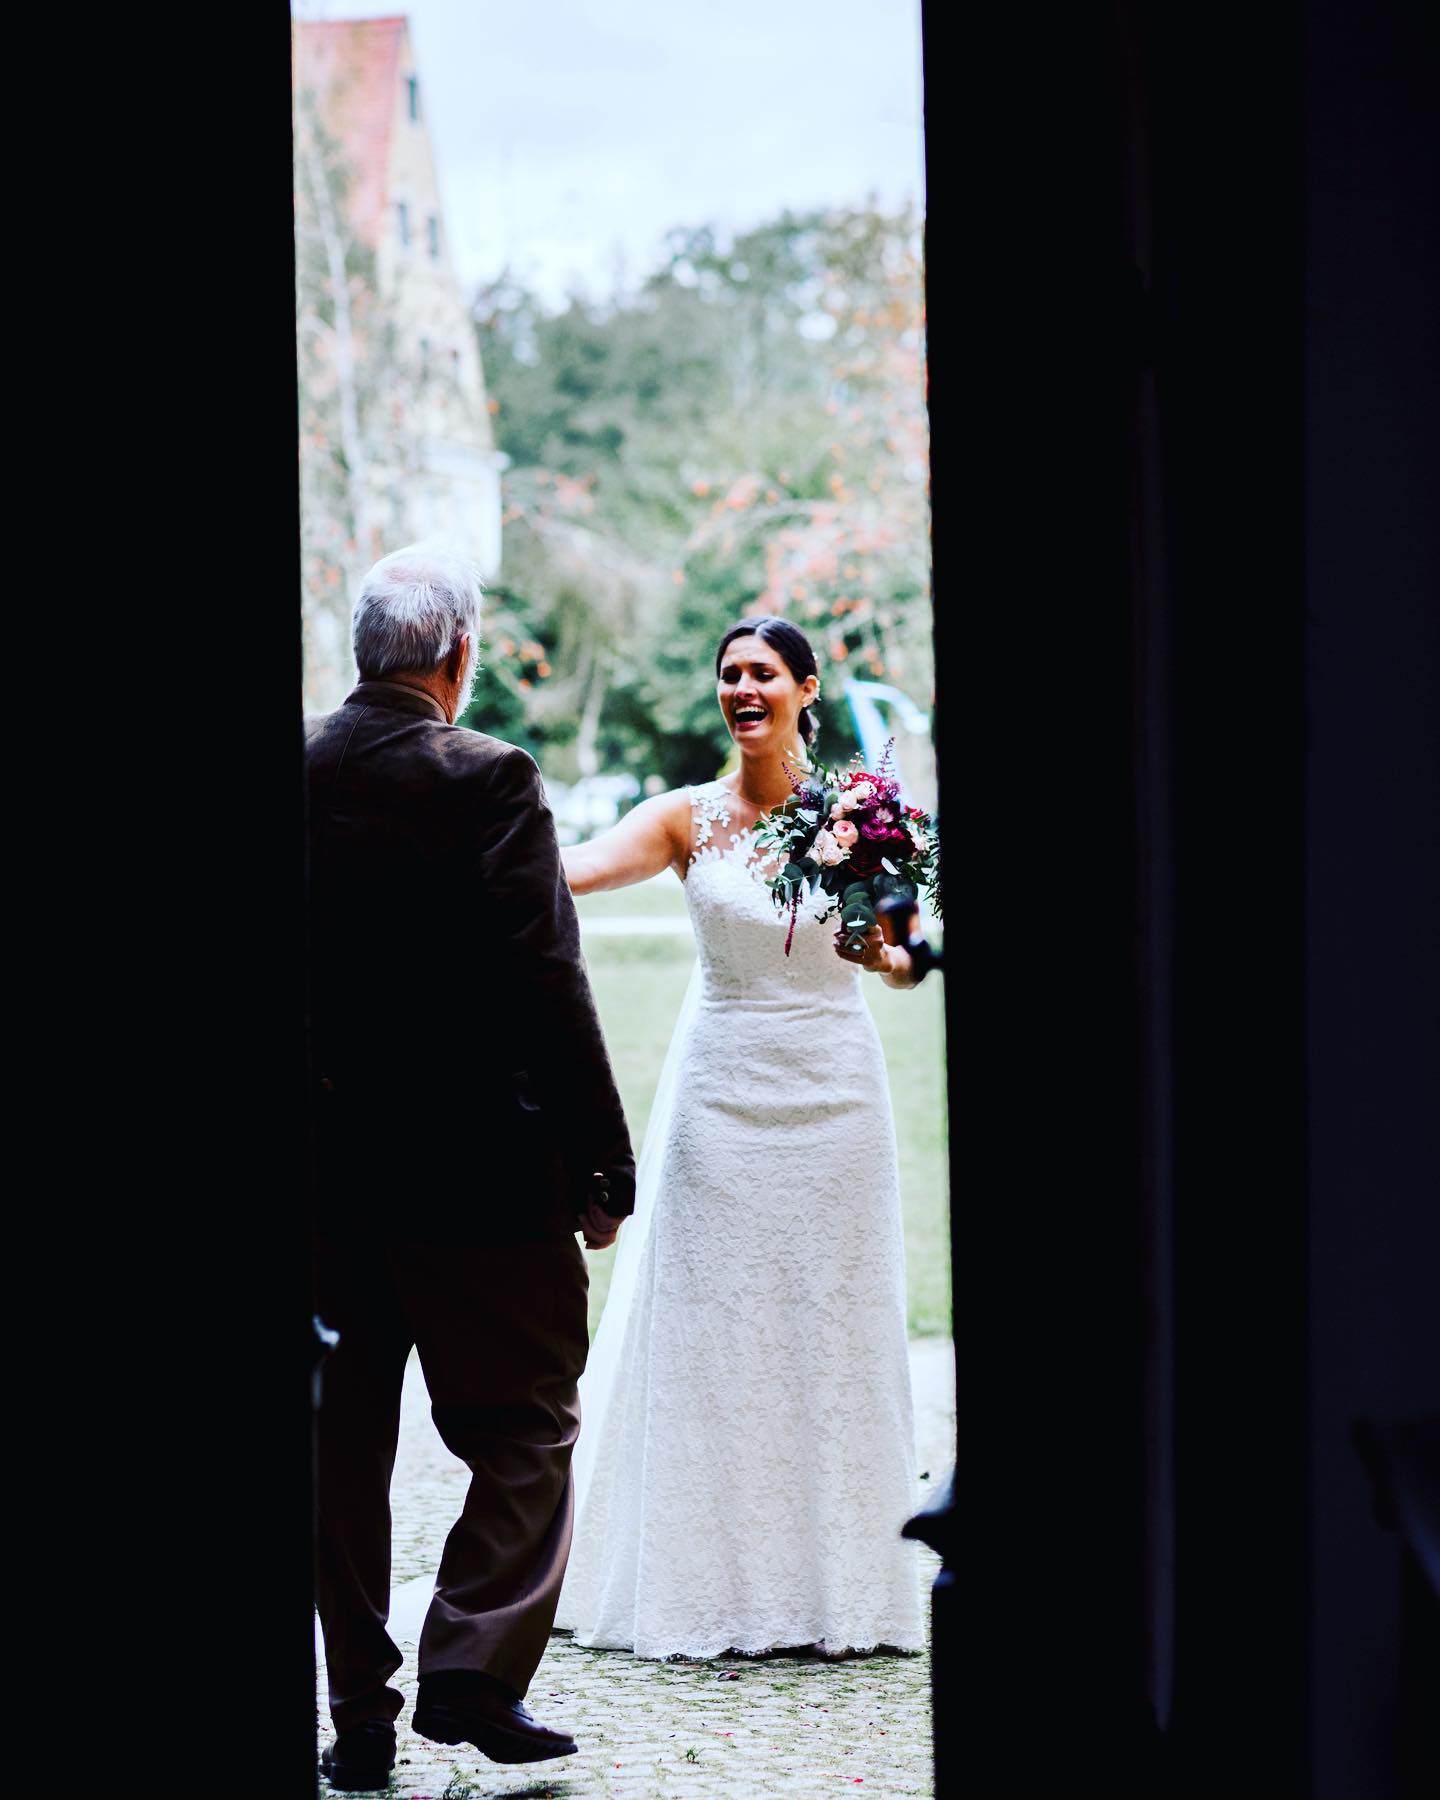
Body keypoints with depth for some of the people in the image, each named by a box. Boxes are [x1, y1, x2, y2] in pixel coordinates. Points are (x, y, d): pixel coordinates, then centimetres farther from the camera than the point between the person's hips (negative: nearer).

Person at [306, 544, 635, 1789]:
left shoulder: (301, 773, 2)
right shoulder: (488, 781, -13)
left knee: (342, 1448, 12)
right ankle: (472, 1670, 0)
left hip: (328, 1176, 5)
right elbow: (546, 990, -16)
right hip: (477, 1173, -5)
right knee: (527, 1431, 9)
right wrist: (605, 1167, -10)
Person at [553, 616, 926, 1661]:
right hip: (723, 1092, 0)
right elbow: (572, 870, -15)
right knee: (714, 1329, 1)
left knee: (828, 1328, 5)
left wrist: (896, 946, -18)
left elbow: (898, 964, 5)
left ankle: (833, 1586, 14)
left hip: (831, 1093, 0)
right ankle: (718, 1585, 10)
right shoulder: (690, 819, 0)